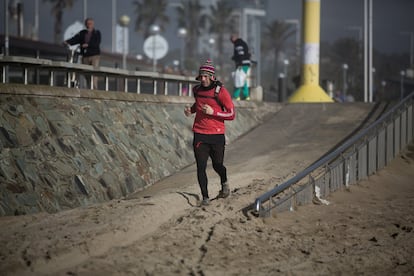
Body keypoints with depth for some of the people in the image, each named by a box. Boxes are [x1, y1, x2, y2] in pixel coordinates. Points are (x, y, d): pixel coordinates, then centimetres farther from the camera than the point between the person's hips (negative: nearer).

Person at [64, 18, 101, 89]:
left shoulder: (97, 33, 5)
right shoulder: (82, 33, 14)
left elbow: (97, 43, -10)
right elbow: (75, 39, 1)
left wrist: (88, 45, -24)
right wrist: (67, 42, -17)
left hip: (94, 56, -3)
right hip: (85, 57, 3)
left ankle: (94, 88, -23)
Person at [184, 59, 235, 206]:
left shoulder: (221, 92, -9)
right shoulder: (197, 90, 6)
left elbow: (231, 114, -8)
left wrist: (213, 112, -19)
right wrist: (191, 109, 7)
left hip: (217, 134, -3)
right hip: (199, 135, 3)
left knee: (217, 165, 9)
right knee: (201, 166, -5)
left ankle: (224, 183, 41)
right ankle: (205, 197, 3)